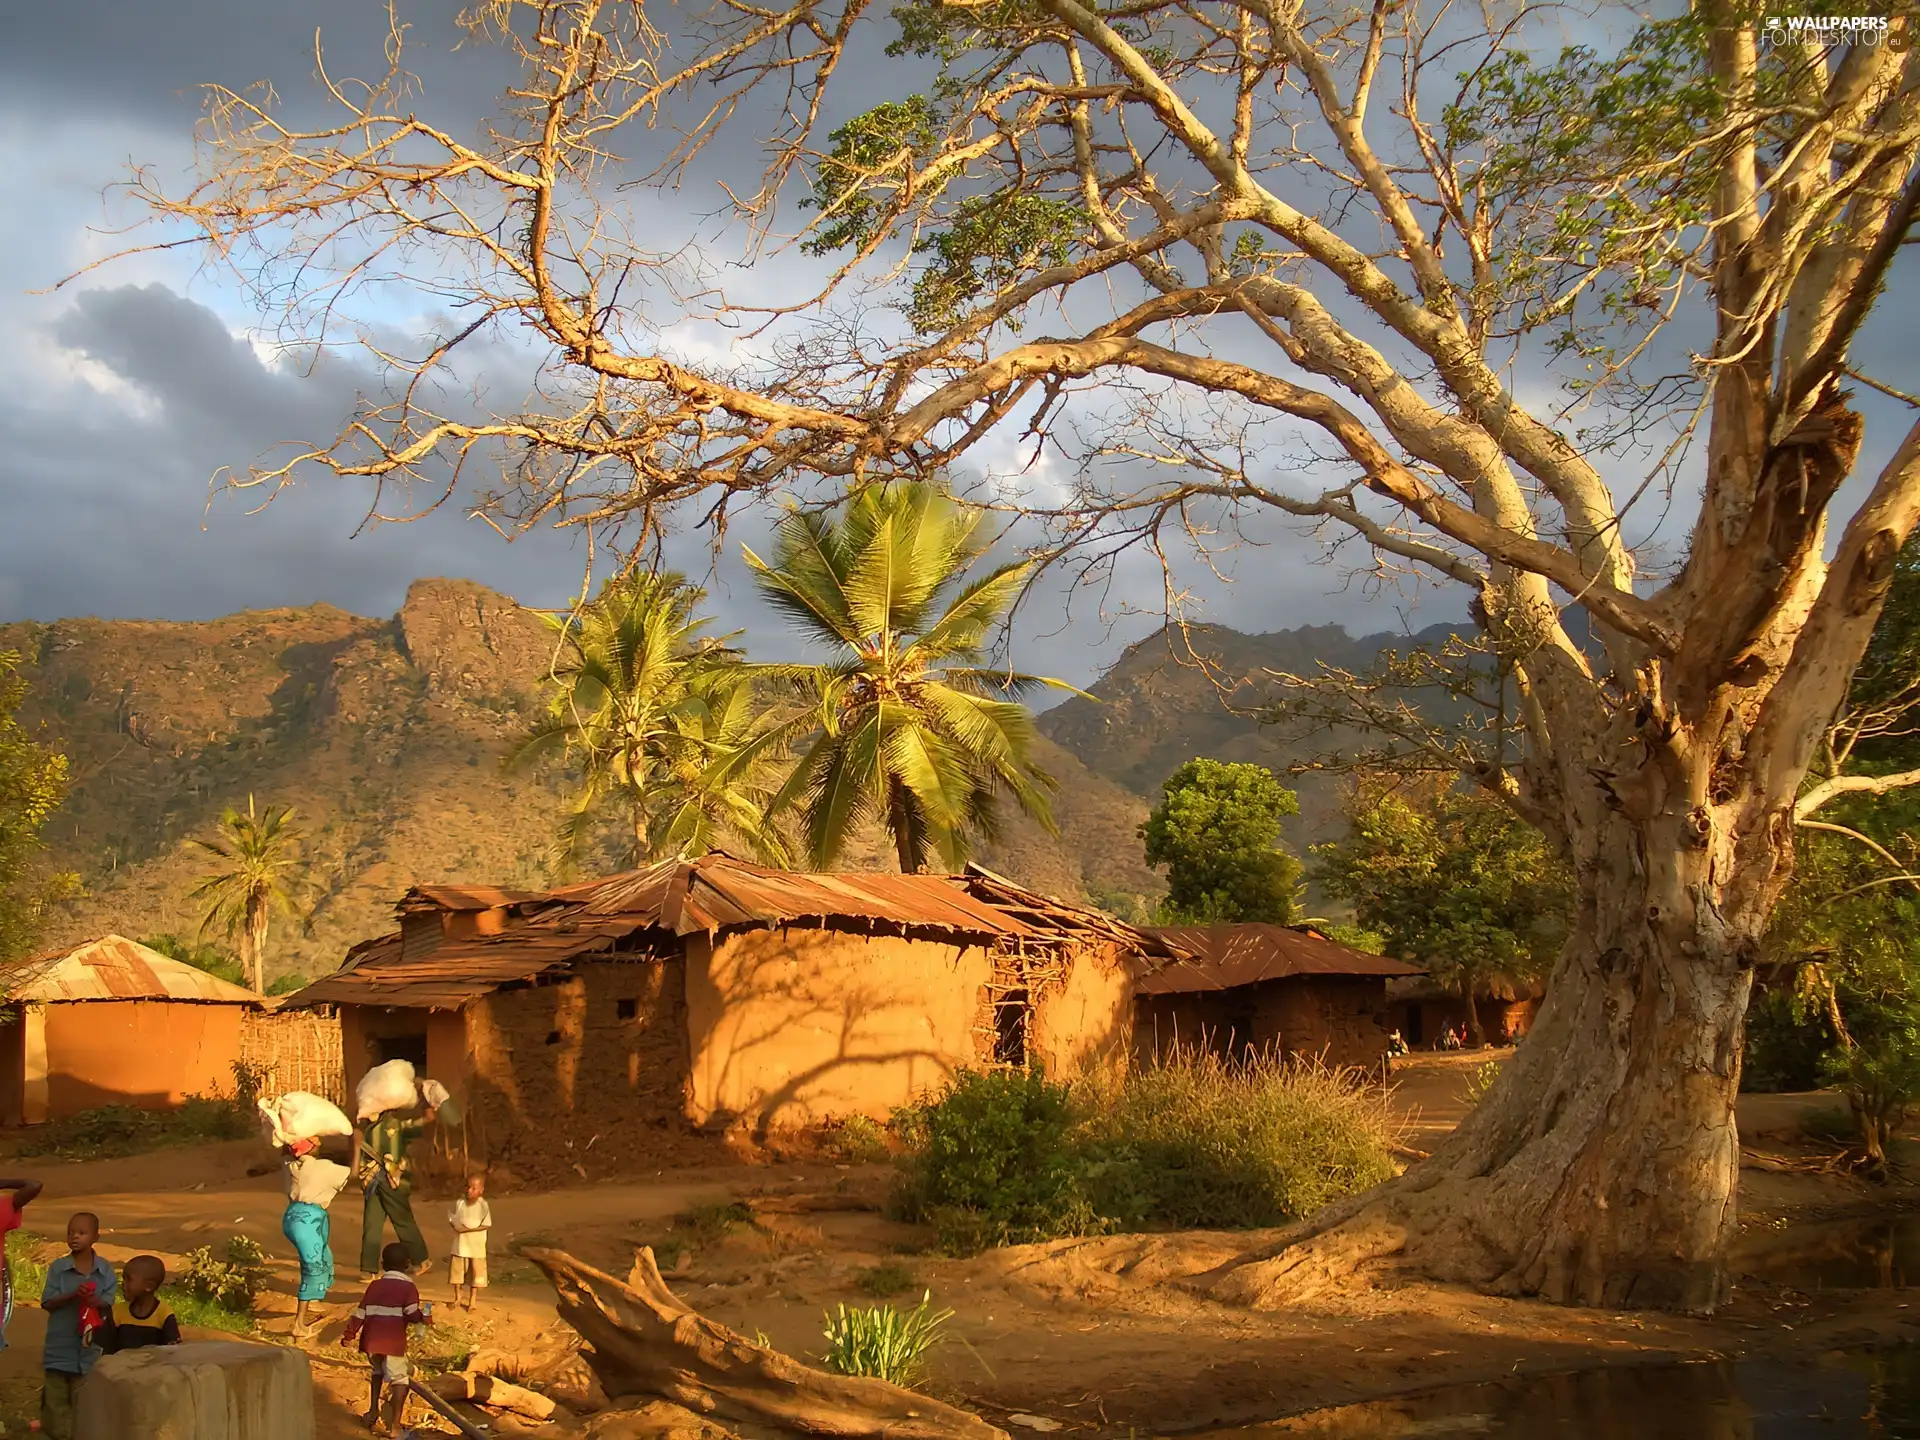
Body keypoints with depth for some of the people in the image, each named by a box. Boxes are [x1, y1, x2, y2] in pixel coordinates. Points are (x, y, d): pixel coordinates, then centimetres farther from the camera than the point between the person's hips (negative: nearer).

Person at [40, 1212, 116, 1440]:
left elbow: (109, 1307, -3)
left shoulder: (105, 1270, -3)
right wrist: (72, 1295, -23)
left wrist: (98, 1302, -25)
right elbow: (47, 1304, -7)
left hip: (90, 1344, 0)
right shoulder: (58, 1267, -5)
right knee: (56, 1396, 8)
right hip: (61, 1345, 0)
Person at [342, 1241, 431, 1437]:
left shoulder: (375, 1285, 14)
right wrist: (425, 1317, 7)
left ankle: (373, 1412, 33)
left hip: (370, 1340, 6)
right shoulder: (408, 1287, 0)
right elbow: (412, 1314, -12)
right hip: (392, 1342, -6)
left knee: (378, 1371, 30)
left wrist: (350, 1334, 20)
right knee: (399, 1379, -1)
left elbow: (360, 1312, 14)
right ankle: (394, 1425, -10)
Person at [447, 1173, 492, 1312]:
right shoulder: (459, 1202, -5)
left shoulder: (483, 1205, -15)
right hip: (459, 1244, 3)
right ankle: (457, 1298, 31)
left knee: (475, 1273, 7)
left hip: (476, 1246, -3)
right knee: (456, 1271, 11)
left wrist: (469, 1229, -22)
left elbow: (487, 1225, -15)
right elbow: (451, 1217, 6)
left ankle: (471, 1301, 23)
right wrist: (455, 1225, -14)